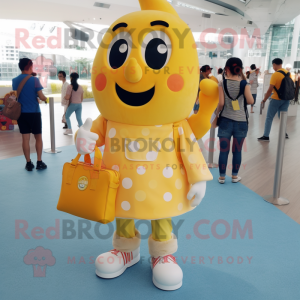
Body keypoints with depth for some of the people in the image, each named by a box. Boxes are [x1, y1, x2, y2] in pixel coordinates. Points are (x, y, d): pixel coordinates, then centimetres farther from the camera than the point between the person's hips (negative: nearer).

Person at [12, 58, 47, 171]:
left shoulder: (15, 80, 6)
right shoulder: (34, 80, -10)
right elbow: (41, 97, -12)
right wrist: (45, 98, 13)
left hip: (21, 113, 4)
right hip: (34, 112, -4)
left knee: (25, 138, 5)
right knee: (38, 137, 8)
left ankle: (28, 163, 9)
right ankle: (39, 162, 7)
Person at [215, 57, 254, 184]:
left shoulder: (222, 83, -5)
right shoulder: (244, 83, -4)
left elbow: (221, 103, -10)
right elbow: (250, 101, -5)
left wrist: (217, 113, 7)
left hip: (225, 120, 0)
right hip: (241, 121, 1)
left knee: (224, 150, 7)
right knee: (237, 151, 11)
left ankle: (222, 177, 15)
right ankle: (235, 176, 21)